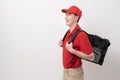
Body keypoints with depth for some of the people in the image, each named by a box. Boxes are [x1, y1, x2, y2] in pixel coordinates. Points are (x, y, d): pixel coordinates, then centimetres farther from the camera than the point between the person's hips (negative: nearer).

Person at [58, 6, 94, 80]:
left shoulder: (81, 35, -22)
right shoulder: (69, 32, 4)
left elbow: (91, 57, -23)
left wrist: (72, 50, -28)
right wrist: (63, 44, 1)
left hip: (74, 72, -8)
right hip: (66, 70, 8)